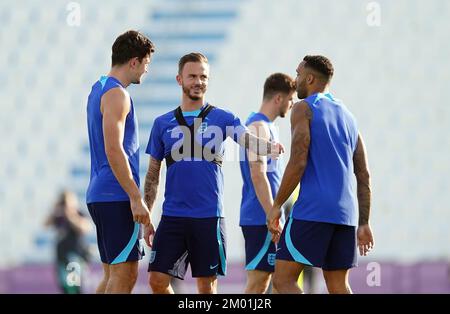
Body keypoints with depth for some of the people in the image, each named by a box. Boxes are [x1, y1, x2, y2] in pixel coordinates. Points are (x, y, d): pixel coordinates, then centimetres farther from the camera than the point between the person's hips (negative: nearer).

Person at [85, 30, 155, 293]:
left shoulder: (99, 89, 19)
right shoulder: (117, 94, -12)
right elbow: (114, 151, -20)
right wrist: (136, 198, -21)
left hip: (100, 195, 10)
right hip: (117, 197, -10)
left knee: (114, 274, 11)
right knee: (124, 274, -10)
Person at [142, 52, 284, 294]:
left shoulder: (222, 118, 5)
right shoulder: (162, 124, 11)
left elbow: (248, 139, -13)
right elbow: (153, 175, 14)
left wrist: (269, 147, -36)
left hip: (209, 217, -2)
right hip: (172, 216, 2)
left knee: (207, 285, 1)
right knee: (157, 280, -4)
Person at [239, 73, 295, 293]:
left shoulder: (266, 126, 18)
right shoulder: (259, 126, -13)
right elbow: (257, 176, -20)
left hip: (265, 218, 10)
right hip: (260, 218, -10)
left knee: (262, 280, 9)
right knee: (257, 280, -9)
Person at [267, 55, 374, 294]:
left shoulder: (304, 109, -1)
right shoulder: (347, 116, 20)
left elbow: (298, 163, -12)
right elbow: (364, 176, 17)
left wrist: (277, 205, -6)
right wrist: (364, 223, 19)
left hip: (312, 211, -7)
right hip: (345, 214, 7)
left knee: (283, 280, -4)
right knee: (339, 287, 9)